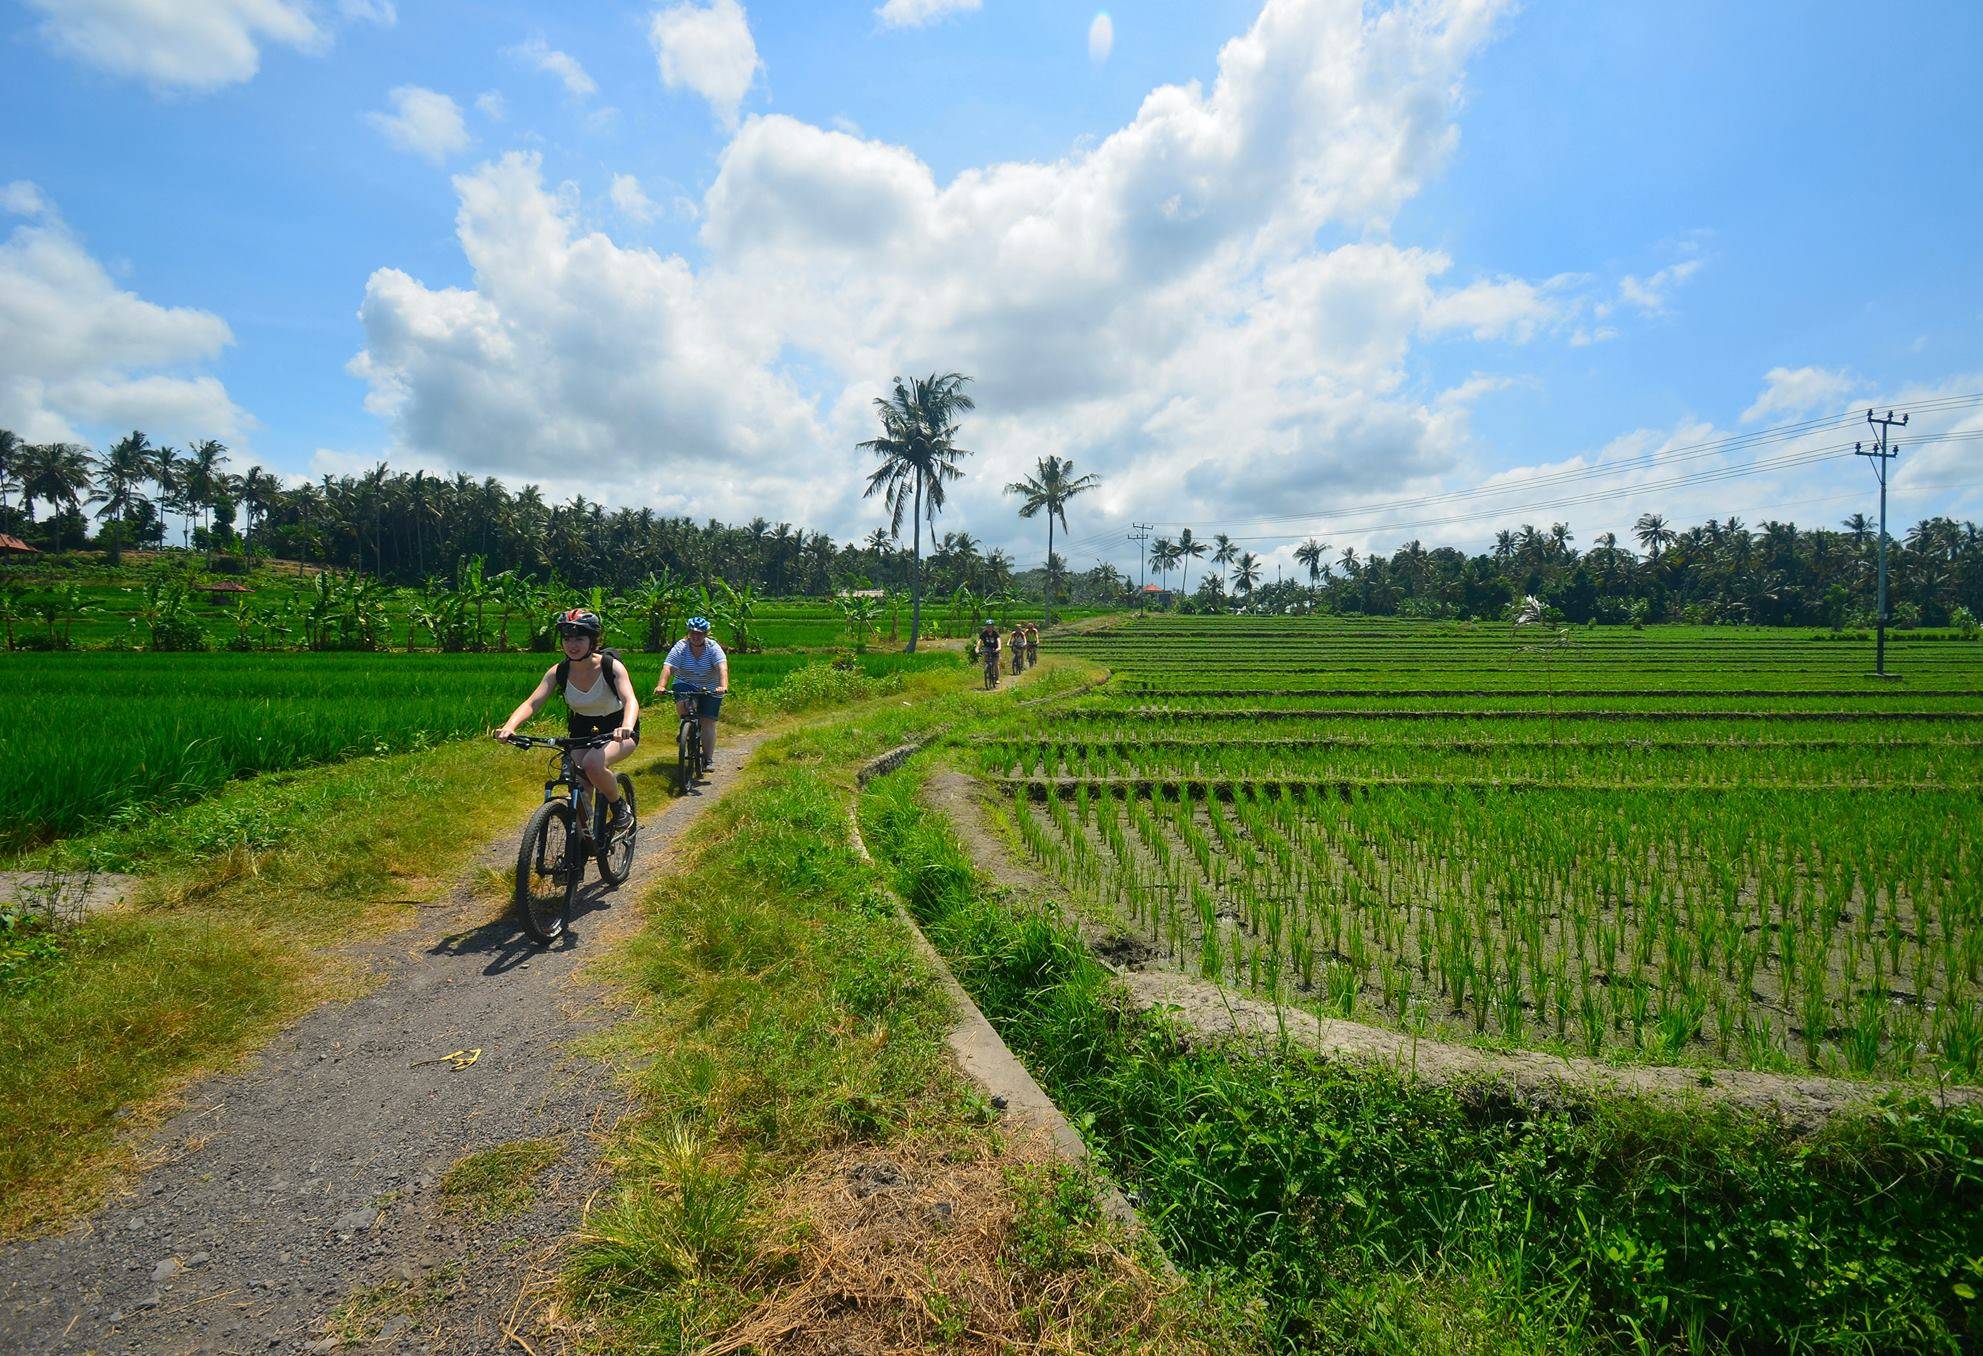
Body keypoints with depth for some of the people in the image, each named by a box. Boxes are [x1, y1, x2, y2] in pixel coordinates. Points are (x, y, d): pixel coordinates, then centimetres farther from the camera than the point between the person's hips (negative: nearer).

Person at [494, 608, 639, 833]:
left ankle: (619, 807, -6)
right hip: (583, 730, 4)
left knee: (593, 764, -32)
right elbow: (532, 702, -21)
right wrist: (509, 727, -41)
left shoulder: (611, 666, -22)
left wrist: (626, 727, -59)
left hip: (616, 729, -4)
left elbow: (630, 700, -37)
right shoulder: (558, 671, -12)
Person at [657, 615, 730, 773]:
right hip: (685, 688, 0)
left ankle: (708, 760, 3)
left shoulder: (713, 648, -13)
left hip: (710, 691, 0)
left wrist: (723, 685, -47)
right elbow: (668, 667, -23)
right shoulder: (681, 647, -11)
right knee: (682, 706, -31)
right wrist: (661, 685, -40)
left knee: (708, 724, -5)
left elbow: (722, 667, -29)